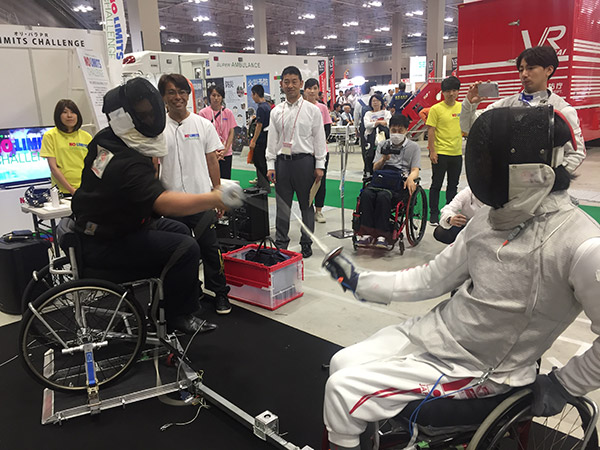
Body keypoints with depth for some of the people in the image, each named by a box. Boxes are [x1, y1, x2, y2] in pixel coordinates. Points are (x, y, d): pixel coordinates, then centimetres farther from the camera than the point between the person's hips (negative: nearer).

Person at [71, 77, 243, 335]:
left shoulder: (104, 140, 2)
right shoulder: (128, 163, -30)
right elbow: (164, 203, -44)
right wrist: (217, 198, -52)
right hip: (104, 247, -11)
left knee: (179, 230, 19)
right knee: (186, 249, -21)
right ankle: (179, 317, -4)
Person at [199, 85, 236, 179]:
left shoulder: (228, 112, 5)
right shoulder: (203, 113, -1)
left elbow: (231, 133, 5)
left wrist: (225, 150, -7)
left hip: (226, 154, 2)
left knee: (226, 179, 4)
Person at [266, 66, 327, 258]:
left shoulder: (312, 110, 1)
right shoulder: (276, 112, 8)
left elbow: (319, 139, 1)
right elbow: (272, 140, 9)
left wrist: (319, 165, -4)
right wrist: (270, 165, 3)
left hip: (304, 161, -2)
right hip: (282, 161, 2)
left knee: (306, 205, 7)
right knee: (282, 205, 8)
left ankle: (306, 244, 20)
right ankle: (281, 243, 19)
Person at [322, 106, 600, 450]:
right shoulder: (490, 217, -4)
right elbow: (432, 280, 4)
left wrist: (565, 384, -8)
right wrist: (359, 282, 1)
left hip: (474, 368, -6)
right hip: (435, 331, 6)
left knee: (343, 390, -12)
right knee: (341, 364, 6)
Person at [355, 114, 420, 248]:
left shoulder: (413, 147, 14)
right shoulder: (382, 145, 22)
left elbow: (415, 170, 4)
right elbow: (375, 168, 15)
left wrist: (410, 178, -20)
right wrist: (383, 159, -8)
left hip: (401, 183, -3)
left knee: (383, 196, -36)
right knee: (366, 193, -31)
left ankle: (383, 235, -33)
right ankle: (367, 233, -31)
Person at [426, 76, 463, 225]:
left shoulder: (462, 107, 7)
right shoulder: (436, 109, -8)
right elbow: (430, 131, -10)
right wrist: (432, 151, -14)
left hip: (457, 153, 5)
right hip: (440, 153, -5)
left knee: (453, 185, 13)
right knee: (436, 185, 3)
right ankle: (434, 214, 13)